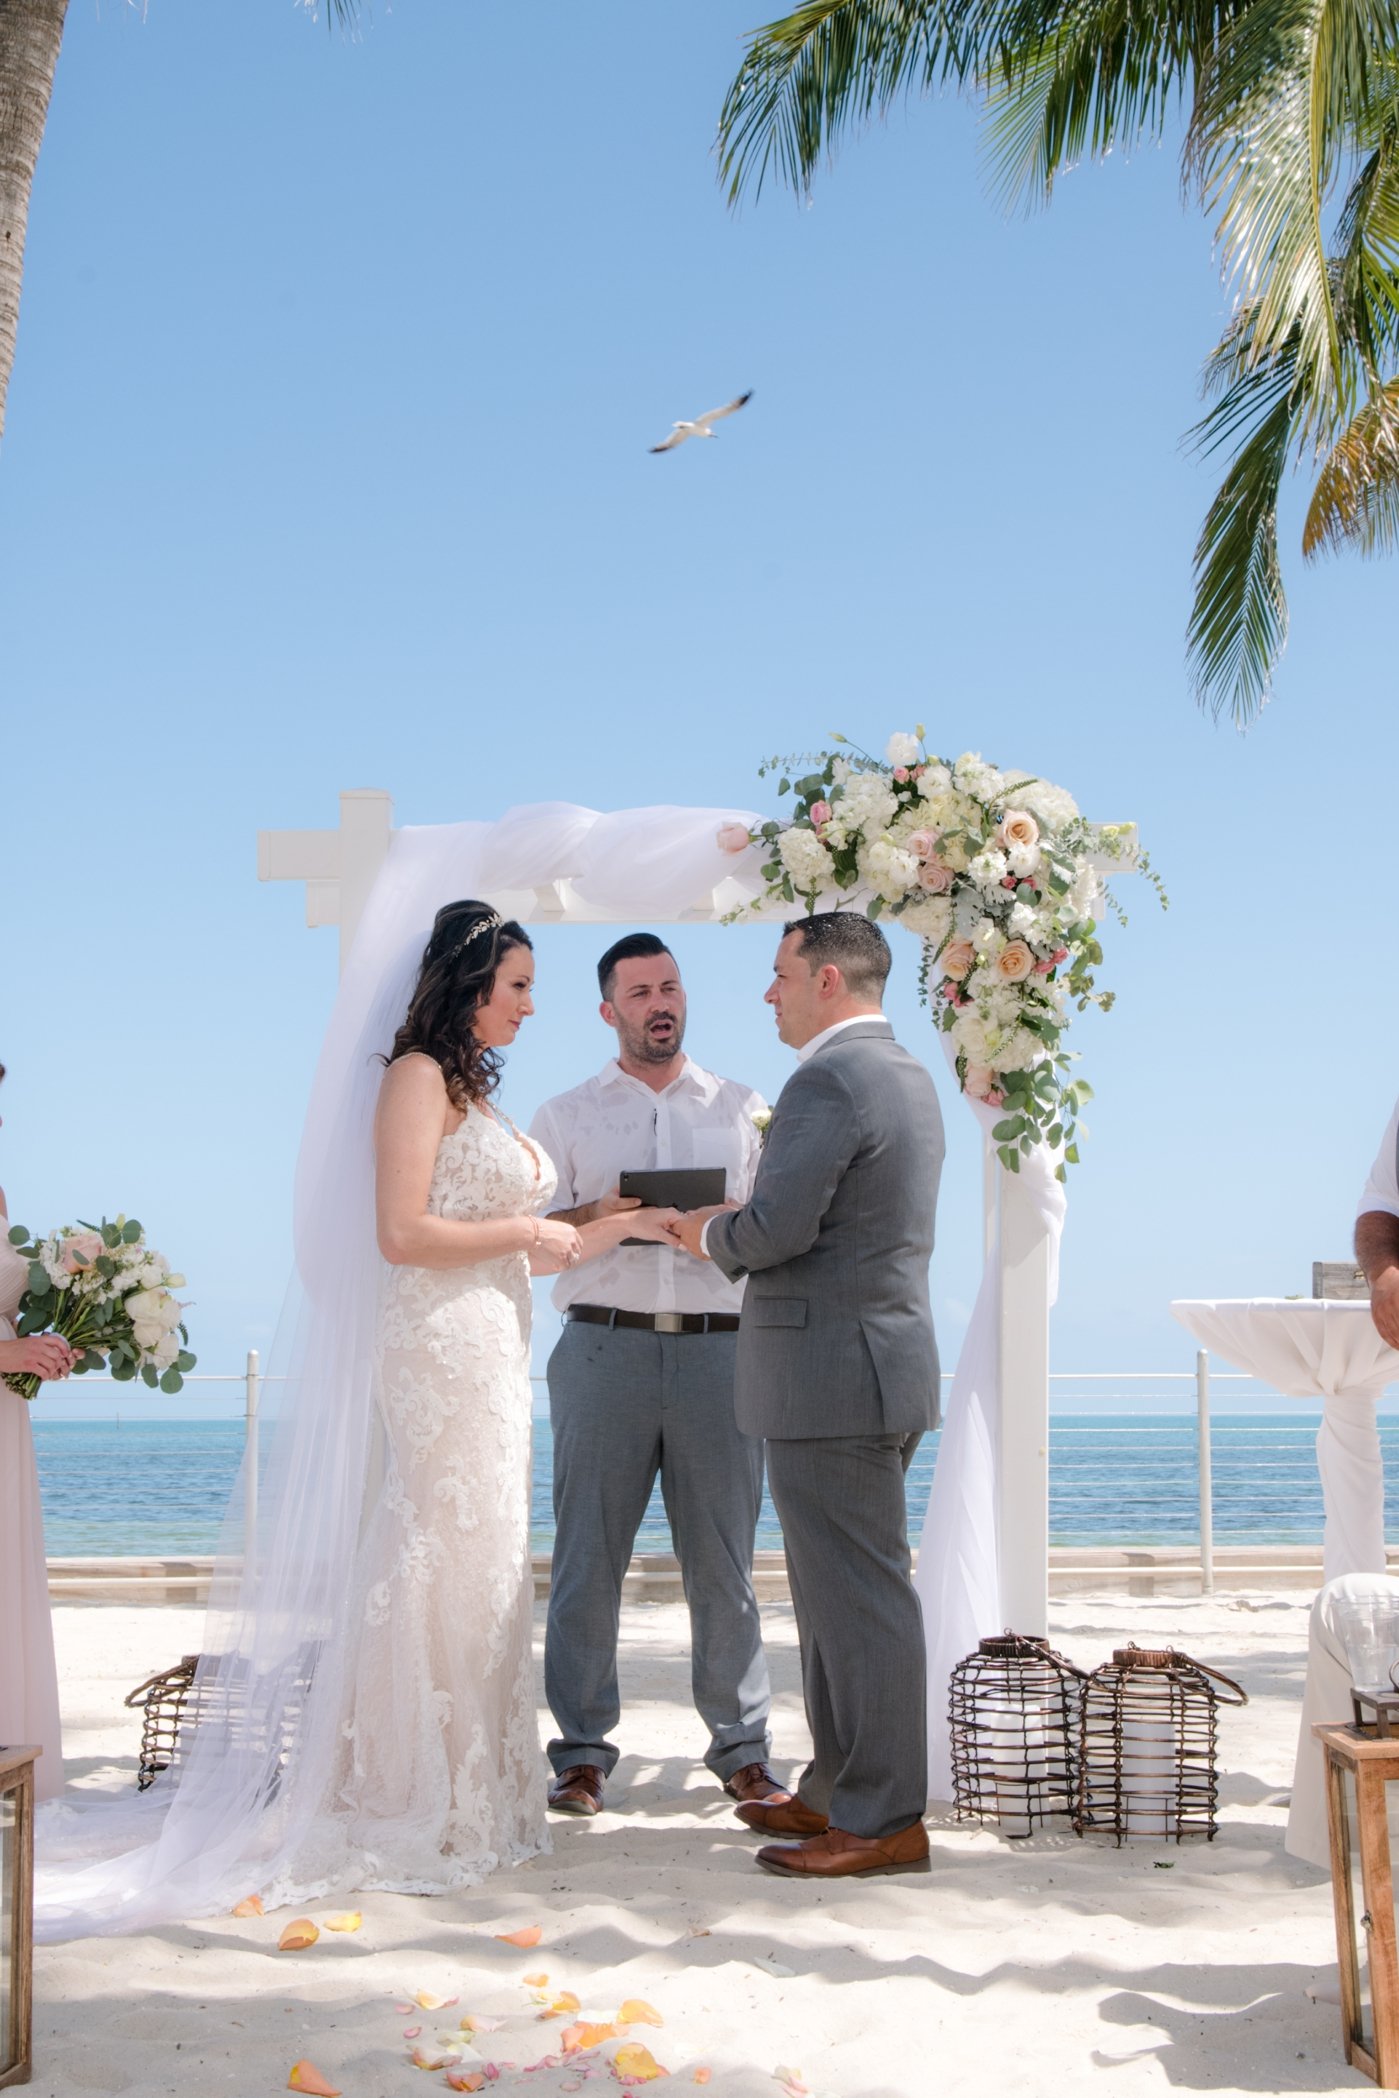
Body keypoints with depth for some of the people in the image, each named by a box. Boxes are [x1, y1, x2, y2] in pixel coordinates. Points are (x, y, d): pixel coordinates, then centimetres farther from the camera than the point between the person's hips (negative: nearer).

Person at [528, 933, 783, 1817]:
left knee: (723, 1560, 2)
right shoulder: (566, 1116, 14)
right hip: (606, 1346, 0)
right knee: (588, 1556, 0)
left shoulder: (743, 1108, 16)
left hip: (720, 1348, 1)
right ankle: (583, 1751, 9)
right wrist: (596, 1216, -11)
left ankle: (742, 1749, 11)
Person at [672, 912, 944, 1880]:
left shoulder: (829, 1080, -16)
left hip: (834, 1373, -10)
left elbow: (777, 1228, -23)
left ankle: (884, 1821, 6)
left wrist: (710, 1235, -3)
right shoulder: (908, 1074, 16)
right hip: (883, 1357, 10)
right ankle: (840, 1790, 28)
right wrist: (737, 1229, 12)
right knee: (842, 1591, 17)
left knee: (859, 1596, -3)